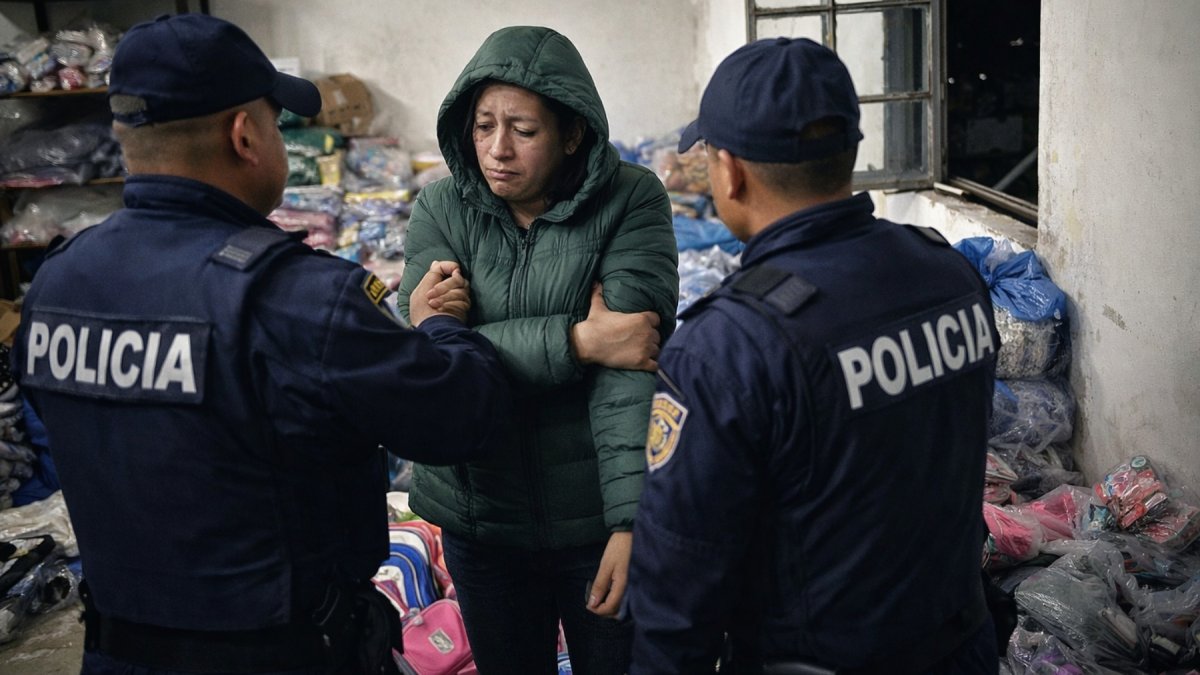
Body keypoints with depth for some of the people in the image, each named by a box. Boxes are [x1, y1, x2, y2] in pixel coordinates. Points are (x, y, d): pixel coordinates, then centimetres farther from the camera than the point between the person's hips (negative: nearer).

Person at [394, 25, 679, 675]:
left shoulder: (630, 201, -10)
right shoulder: (440, 209, -4)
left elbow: (629, 366, -20)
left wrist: (630, 518, -27)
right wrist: (576, 341, -25)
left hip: (593, 516, -2)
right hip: (478, 517, 2)